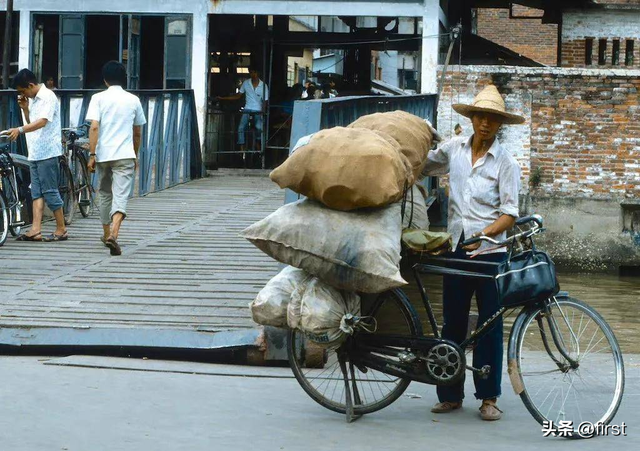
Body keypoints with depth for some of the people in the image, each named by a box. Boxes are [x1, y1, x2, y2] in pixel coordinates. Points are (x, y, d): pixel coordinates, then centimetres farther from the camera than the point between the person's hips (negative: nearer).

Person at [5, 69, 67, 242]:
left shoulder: (48, 97, -12)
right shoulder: (34, 99, 17)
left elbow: (42, 122, -25)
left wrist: (20, 130, -35)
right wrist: (25, 109, 7)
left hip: (47, 152, -9)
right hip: (35, 153, 9)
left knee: (50, 192, -5)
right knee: (36, 192, 4)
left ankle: (61, 230, 2)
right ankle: (35, 230, 1)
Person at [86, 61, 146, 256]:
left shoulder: (99, 98, 0)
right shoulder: (133, 100, 7)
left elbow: (94, 127, -10)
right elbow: (138, 132, 14)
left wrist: (92, 154, -8)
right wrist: (135, 154, 27)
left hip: (103, 154, 1)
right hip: (125, 155, -1)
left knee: (104, 194, 18)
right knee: (121, 197, -7)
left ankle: (107, 234, 30)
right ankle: (113, 235, -27)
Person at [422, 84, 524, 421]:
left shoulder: (505, 162, -3)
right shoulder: (453, 148, 6)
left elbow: (509, 214, -7)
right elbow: (422, 166, 24)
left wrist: (484, 235, -22)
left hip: (490, 251, -3)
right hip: (456, 247, 3)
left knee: (489, 325, 1)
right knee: (452, 323, 5)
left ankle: (489, 397, 8)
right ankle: (450, 395, 12)